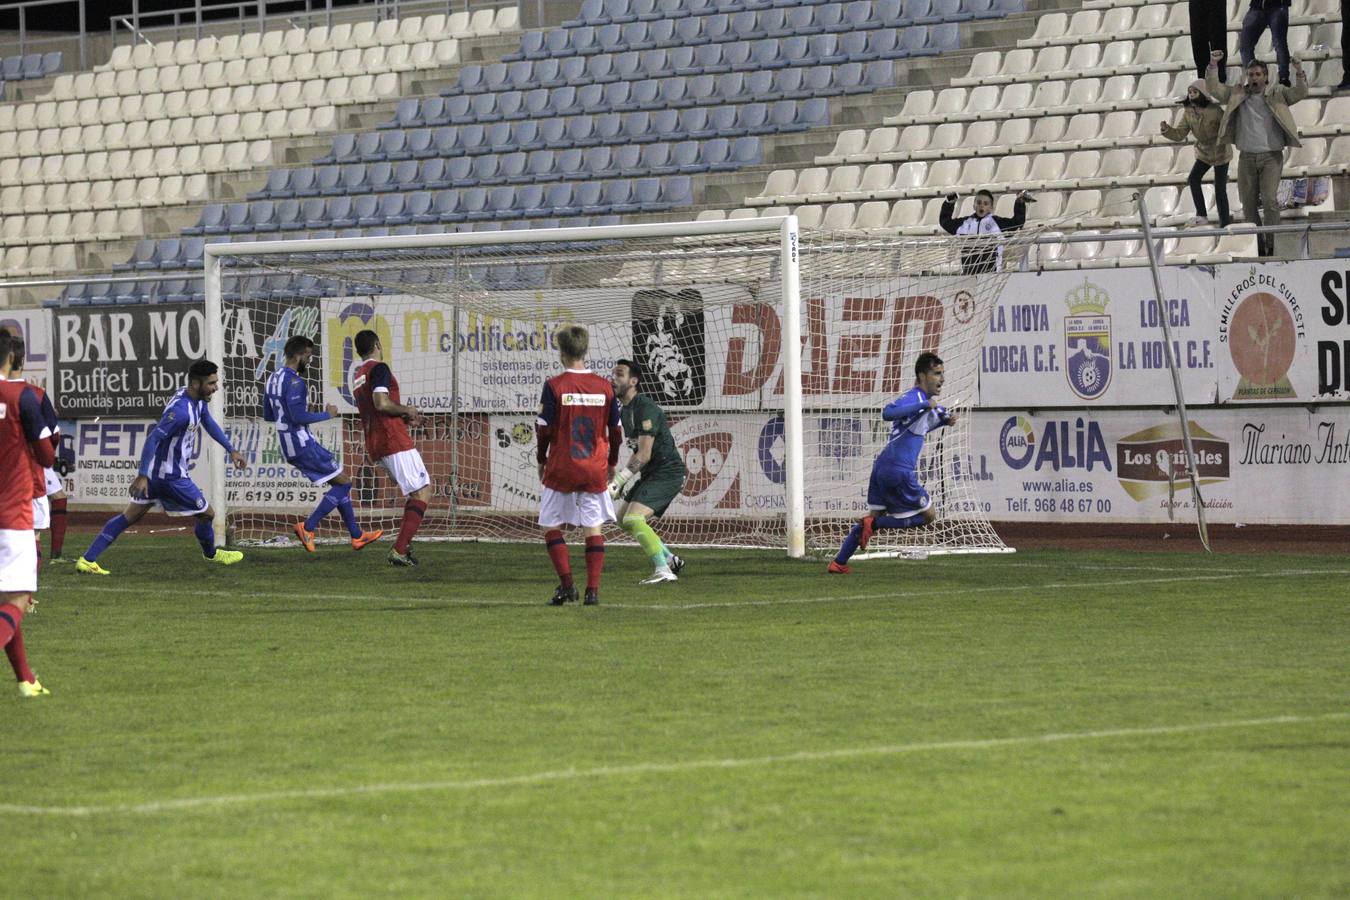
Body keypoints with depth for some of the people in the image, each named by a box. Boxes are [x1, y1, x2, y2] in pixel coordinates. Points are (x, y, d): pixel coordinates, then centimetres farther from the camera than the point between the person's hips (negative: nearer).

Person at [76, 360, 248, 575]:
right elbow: (153, 439, -30)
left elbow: (209, 423, 23)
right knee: (206, 514, 10)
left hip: (155, 470, 10)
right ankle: (211, 554, 38)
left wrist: (231, 450, 26)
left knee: (130, 516, 10)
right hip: (170, 475, -10)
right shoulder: (181, 410, -27)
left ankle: (87, 560, 8)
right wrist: (143, 476, -33)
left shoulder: (197, 400, 5)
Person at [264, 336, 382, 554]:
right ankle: (308, 527, -5)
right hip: (303, 445, -10)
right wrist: (327, 414, -13)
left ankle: (356, 536, 18)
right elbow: (298, 416, -27)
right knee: (343, 483, -2)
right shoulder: (294, 382, -19)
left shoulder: (274, 379, 13)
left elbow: (268, 415, 20)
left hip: (289, 446, 10)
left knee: (340, 483, 16)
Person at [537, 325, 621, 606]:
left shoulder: (554, 386, -8)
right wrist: (611, 463, 20)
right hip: (596, 468, 2)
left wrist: (541, 461, 9)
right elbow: (616, 431, 7)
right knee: (593, 527, 7)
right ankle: (593, 590, 0)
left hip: (561, 468, -2)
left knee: (551, 527, 10)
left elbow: (544, 430, -6)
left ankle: (566, 585, -3)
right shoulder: (604, 386, 1)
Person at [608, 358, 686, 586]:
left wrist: (617, 482, -25)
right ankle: (670, 560, 22)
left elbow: (644, 455, -24)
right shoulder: (623, 409, 11)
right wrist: (628, 482, 14)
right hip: (650, 474, 10)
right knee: (623, 518, 16)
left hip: (667, 473, -10)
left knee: (633, 519, -22)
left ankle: (663, 570, -21)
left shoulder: (645, 409, -20)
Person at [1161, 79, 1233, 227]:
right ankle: (1201, 214, -5)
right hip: (1203, 152, 5)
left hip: (1220, 152, -5)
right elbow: (1179, 134, -4)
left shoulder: (1214, 110, -21)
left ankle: (1224, 224, 3)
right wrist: (1167, 130, -23)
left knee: (1220, 188, -5)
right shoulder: (1188, 113, -4)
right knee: (1193, 178, -15)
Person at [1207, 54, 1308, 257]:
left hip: (1271, 157, -3)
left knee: (1270, 199, -17)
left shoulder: (1277, 94, 4)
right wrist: (1213, 66, -7)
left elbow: (1300, 93, -8)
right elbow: (1213, 88, 7)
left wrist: (1300, 73, -26)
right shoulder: (1237, 95, 10)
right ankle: (1257, 246, 11)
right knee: (1249, 204, 2)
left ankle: (1271, 244, -12)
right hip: (1247, 157, 3)